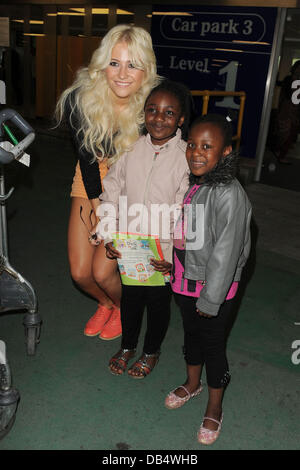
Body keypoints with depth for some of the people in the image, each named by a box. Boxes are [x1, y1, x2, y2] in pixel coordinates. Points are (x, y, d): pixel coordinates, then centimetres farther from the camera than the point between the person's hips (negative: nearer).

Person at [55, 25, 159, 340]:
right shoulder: (79, 99, -21)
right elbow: (86, 154, -8)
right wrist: (97, 205, -10)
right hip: (93, 179, 3)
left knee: (102, 272, -11)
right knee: (80, 273, 0)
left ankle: (124, 308, 27)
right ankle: (106, 303, 37)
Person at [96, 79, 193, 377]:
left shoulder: (187, 157, -16)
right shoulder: (131, 149, -5)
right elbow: (111, 193, 2)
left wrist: (173, 256, -18)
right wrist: (107, 235, -3)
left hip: (163, 254, -3)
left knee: (158, 303, 18)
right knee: (129, 298, 22)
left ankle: (152, 351, 45)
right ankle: (127, 345, 48)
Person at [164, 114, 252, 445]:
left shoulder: (228, 194, -26)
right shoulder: (191, 185, 0)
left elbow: (226, 252, -24)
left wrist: (210, 299, -19)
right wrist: (173, 268, 17)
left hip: (214, 288, -7)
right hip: (185, 281, 7)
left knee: (213, 344, 11)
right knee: (191, 333, 25)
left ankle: (214, 409, 34)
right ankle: (192, 383, 51)